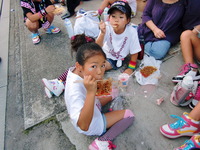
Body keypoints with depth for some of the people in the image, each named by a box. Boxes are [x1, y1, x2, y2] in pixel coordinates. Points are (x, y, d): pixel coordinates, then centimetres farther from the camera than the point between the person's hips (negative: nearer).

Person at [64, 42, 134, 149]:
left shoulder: (75, 71, -18)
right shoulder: (75, 89, -43)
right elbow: (84, 126, -46)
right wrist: (91, 92, -55)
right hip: (92, 126, -8)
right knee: (129, 114, -5)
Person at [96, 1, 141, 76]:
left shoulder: (131, 32, -24)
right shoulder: (107, 27, -22)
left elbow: (134, 52, -12)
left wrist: (130, 68, -7)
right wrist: (102, 33, -38)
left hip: (119, 59, 1)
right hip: (105, 55, 0)